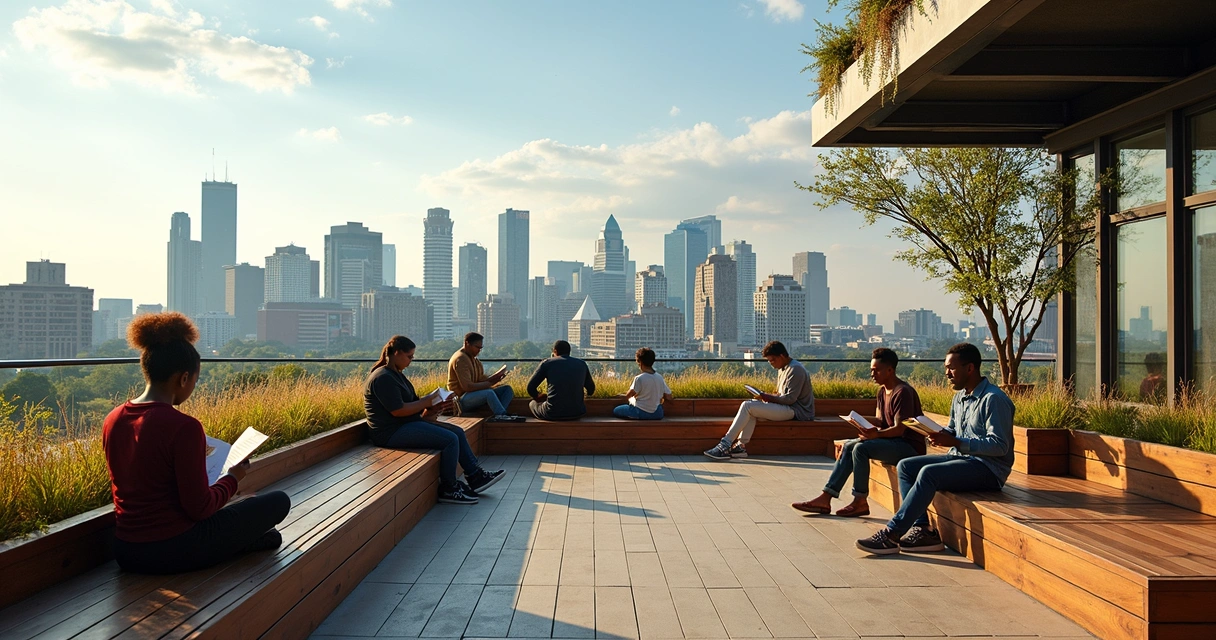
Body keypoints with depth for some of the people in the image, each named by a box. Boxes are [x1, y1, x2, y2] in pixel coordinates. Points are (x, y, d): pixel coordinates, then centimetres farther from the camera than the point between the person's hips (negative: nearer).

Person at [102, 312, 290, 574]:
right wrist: (232, 478, 0)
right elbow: (199, 508, -18)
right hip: (175, 551, -8)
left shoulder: (112, 421, 0)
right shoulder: (184, 427, -23)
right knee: (279, 501, 9)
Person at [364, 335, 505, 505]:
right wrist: (427, 401, -13)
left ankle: (476, 476, 8)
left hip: (409, 423, 11)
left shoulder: (396, 374, 18)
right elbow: (398, 410, -23)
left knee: (458, 432, 5)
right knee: (450, 439, -19)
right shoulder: (383, 378, -16)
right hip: (392, 432, -11)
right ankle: (448, 489, -7)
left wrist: (433, 406, -1)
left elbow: (411, 402, 17)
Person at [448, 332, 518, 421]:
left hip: (475, 395, 10)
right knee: (489, 392, -38)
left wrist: (494, 378, -11)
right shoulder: (460, 359, -15)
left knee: (507, 389, -3)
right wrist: (490, 383, -19)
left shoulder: (474, 359, 16)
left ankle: (497, 414, -25)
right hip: (461, 399, -10)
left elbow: (481, 380, 8)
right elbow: (467, 386, -24)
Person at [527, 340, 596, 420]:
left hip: (552, 414, -3)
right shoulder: (582, 364, 12)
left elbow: (530, 388, 6)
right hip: (577, 413, 3)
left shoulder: (547, 363, 3)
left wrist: (538, 397, 28)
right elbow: (591, 390, 21)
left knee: (532, 403, 29)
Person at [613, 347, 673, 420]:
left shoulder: (639, 378, -17)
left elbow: (627, 396, -19)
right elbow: (668, 397, 2)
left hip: (642, 413, -6)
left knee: (615, 410, 12)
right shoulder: (660, 378, 0)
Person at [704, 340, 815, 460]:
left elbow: (790, 398, -19)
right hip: (788, 408, 10)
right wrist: (768, 396, 2)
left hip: (796, 411, -10)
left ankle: (725, 445, -20)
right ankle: (741, 445, -16)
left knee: (747, 406, -18)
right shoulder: (783, 369, 18)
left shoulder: (796, 369, -14)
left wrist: (770, 398, -12)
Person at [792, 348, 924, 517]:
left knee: (861, 448, -26)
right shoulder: (882, 391, 13)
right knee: (848, 446, -2)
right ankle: (825, 498, -8)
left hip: (910, 445, -10)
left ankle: (860, 502, -15)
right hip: (893, 441, 10)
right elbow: (879, 421, 14)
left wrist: (877, 434, -37)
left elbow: (899, 429, -22)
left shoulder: (903, 392, -17)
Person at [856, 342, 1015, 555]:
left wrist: (955, 442, -27)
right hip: (962, 459, 10)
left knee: (929, 473, -30)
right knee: (905, 466, -3)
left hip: (988, 468, -10)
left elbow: (1000, 446, -22)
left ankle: (891, 534, -26)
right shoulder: (960, 397, 12)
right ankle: (923, 530, -11)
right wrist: (940, 435, -2)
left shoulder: (994, 399, -16)